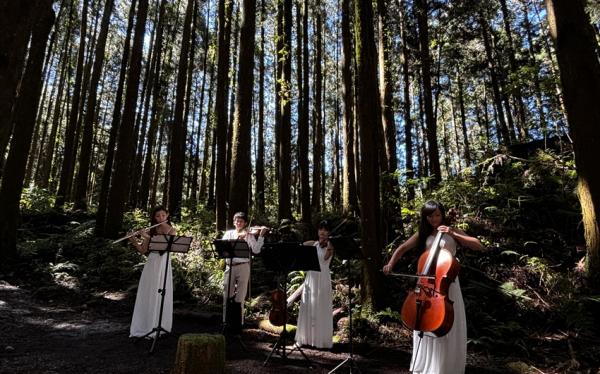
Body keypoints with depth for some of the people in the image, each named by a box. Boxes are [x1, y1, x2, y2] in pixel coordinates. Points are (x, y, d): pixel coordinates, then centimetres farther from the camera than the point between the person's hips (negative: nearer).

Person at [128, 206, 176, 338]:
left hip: (163, 264, -3)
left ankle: (160, 327, 12)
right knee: (147, 295, 7)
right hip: (150, 264, 3)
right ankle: (146, 326, 19)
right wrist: (133, 240, -9)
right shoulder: (151, 231, 8)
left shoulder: (171, 231, -1)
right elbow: (143, 250, 6)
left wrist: (147, 237, -18)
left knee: (161, 295, 1)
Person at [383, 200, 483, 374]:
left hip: (448, 283, -1)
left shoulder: (453, 232, 3)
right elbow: (402, 248, 2)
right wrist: (390, 264, -15)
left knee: (448, 328, 4)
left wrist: (453, 234, -14)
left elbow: (479, 245, -5)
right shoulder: (422, 234, 6)